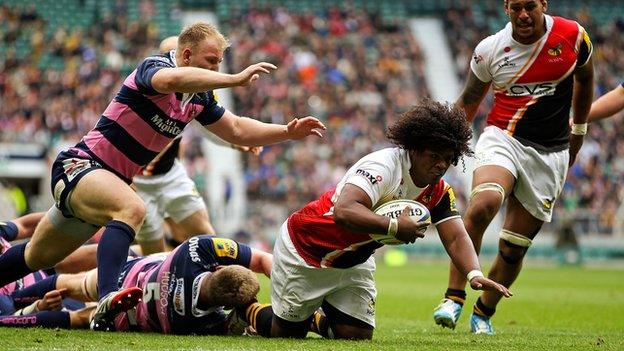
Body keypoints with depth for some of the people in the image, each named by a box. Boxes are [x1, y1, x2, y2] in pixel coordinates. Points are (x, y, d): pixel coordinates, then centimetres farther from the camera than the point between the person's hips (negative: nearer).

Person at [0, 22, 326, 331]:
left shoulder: (200, 96, 5)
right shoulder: (153, 66, -19)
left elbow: (238, 130, 14)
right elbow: (172, 80, -44)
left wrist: (287, 131, 1)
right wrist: (235, 79, -47)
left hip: (110, 179, 9)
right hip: (79, 165, -9)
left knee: (38, 257, 19)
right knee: (132, 208, -36)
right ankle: (107, 300, -49)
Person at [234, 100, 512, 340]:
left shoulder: (439, 193, -8)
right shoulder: (383, 166, -33)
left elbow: (455, 237, -18)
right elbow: (343, 211, -47)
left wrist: (474, 273, -37)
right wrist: (394, 226, -50)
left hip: (354, 263, 7)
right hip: (304, 250, -7)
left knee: (358, 336, 0)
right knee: (287, 335, 5)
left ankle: (316, 319, 30)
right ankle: (245, 309, 36)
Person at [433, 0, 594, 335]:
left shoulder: (573, 36, -3)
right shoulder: (490, 49, -4)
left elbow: (584, 78, 18)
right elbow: (469, 100, 12)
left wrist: (579, 130, 27)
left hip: (551, 153, 1)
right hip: (503, 139, -1)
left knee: (513, 249, 0)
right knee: (483, 204, -32)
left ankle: (483, 313, 22)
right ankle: (453, 298, -26)